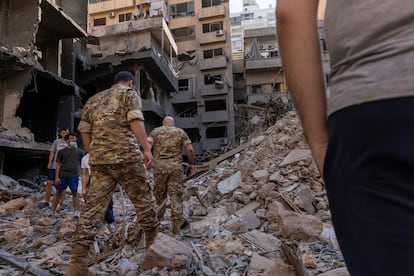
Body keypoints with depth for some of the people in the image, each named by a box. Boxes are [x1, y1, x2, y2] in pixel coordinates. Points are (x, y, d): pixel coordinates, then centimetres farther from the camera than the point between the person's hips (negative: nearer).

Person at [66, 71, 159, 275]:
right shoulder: (129, 93, 8)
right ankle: (153, 242, 23)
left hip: (98, 159, 5)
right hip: (125, 155, -5)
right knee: (143, 200, 10)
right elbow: (135, 120, -9)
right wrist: (146, 148, -13)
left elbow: (84, 131, 20)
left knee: (94, 206, 2)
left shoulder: (93, 99, 24)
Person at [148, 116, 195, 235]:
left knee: (159, 194, 12)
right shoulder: (181, 132, 13)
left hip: (159, 165, 1)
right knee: (175, 194, 3)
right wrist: (191, 164, 13)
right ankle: (177, 223, 4)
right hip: (176, 166, 0)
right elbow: (190, 149, 3)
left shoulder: (155, 131, 12)